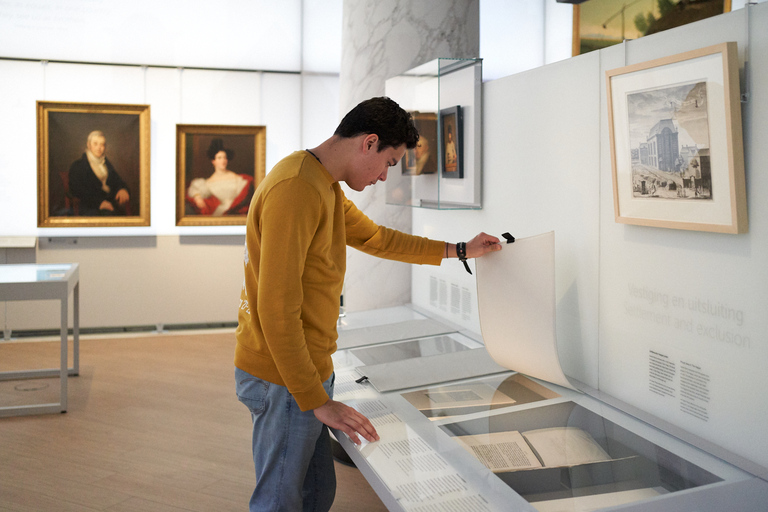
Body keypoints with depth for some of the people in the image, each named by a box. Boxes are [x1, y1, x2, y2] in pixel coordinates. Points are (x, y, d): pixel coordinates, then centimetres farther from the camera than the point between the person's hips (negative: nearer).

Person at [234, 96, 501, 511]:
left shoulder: (327, 188, 12)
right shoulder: (295, 189, -22)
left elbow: (376, 238, 27)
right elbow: (277, 308, -25)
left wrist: (458, 250, 31)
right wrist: (317, 400, -22)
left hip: (308, 368, 10)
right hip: (284, 381, -10)